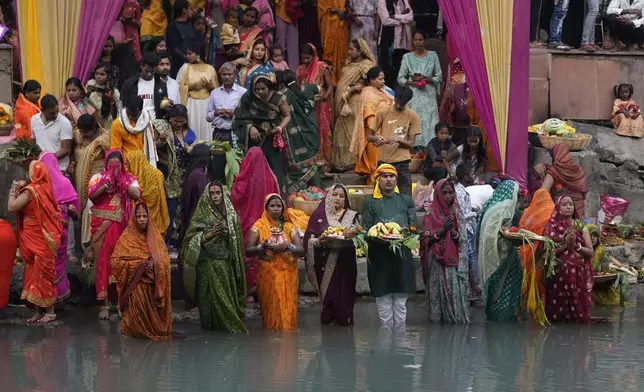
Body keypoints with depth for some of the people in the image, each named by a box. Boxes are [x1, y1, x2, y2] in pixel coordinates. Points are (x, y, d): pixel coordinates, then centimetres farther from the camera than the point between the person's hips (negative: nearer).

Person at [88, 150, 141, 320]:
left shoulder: (130, 179, 10)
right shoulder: (98, 177, 9)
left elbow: (137, 195, -6)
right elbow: (91, 195, -7)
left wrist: (122, 183, -10)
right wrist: (106, 185, -17)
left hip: (122, 226, 1)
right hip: (102, 225, -1)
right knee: (103, 262, -5)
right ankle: (105, 304, -4)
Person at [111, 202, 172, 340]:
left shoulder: (155, 236, 12)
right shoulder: (127, 238, 1)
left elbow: (165, 259, 10)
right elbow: (115, 261, -5)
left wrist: (155, 264, -12)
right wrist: (139, 265, -11)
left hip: (154, 284, 3)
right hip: (136, 284, -3)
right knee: (139, 306, -19)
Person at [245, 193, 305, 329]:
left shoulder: (289, 227, 7)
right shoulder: (259, 226, 2)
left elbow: (302, 251, 0)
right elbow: (248, 251, -5)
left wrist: (288, 246, -19)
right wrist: (262, 246, -23)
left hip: (287, 274, 2)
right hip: (267, 274, -2)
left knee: (287, 307, 0)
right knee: (271, 308, -2)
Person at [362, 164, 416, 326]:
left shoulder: (406, 201, 14)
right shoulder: (370, 203, 8)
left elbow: (413, 227, 10)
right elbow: (365, 230, 3)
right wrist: (380, 238, -17)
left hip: (402, 254, 2)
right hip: (379, 256, -2)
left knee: (401, 301, 1)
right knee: (384, 300, -3)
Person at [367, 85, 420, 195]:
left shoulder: (412, 116, 3)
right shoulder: (382, 113, 3)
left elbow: (411, 143, 2)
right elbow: (369, 136, 6)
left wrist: (398, 140, -18)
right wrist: (377, 138, -17)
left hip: (402, 162, -1)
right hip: (383, 161, 1)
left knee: (406, 197, -4)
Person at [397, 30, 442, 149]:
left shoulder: (432, 56, 6)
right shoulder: (407, 57, 7)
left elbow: (439, 77, 6)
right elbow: (400, 78, 6)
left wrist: (425, 79, -9)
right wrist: (413, 83, -10)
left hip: (428, 96, -1)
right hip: (413, 95, 1)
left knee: (428, 123, -8)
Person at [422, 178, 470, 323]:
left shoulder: (456, 214, 11)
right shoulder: (431, 214, 1)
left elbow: (462, 239, 8)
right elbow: (427, 239, -4)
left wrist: (452, 231, -11)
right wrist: (442, 230, -17)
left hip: (454, 260, 3)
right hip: (437, 261, -3)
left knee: (456, 288, -4)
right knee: (440, 289, -6)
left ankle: (456, 316, 2)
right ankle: (440, 317, 0)